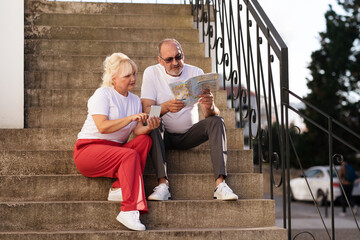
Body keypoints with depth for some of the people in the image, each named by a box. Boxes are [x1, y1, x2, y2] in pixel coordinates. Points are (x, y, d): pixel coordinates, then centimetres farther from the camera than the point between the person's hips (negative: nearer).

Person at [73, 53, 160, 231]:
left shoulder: (135, 100, 14)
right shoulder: (102, 94, -6)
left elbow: (138, 131, 0)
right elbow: (103, 127, -21)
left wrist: (148, 127, -22)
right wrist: (130, 118, -26)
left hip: (115, 149, 6)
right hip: (88, 149, -6)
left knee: (145, 140, -21)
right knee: (130, 155, -32)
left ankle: (119, 189, -29)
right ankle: (129, 211, -38)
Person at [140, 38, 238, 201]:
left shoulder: (196, 73, -5)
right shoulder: (151, 73, -8)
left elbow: (210, 114, -13)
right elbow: (146, 110, -19)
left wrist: (210, 107, -39)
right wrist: (166, 107, -40)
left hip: (189, 135, 2)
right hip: (164, 136, -1)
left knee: (216, 121, -23)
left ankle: (220, 184, -35)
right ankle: (163, 185, -40)